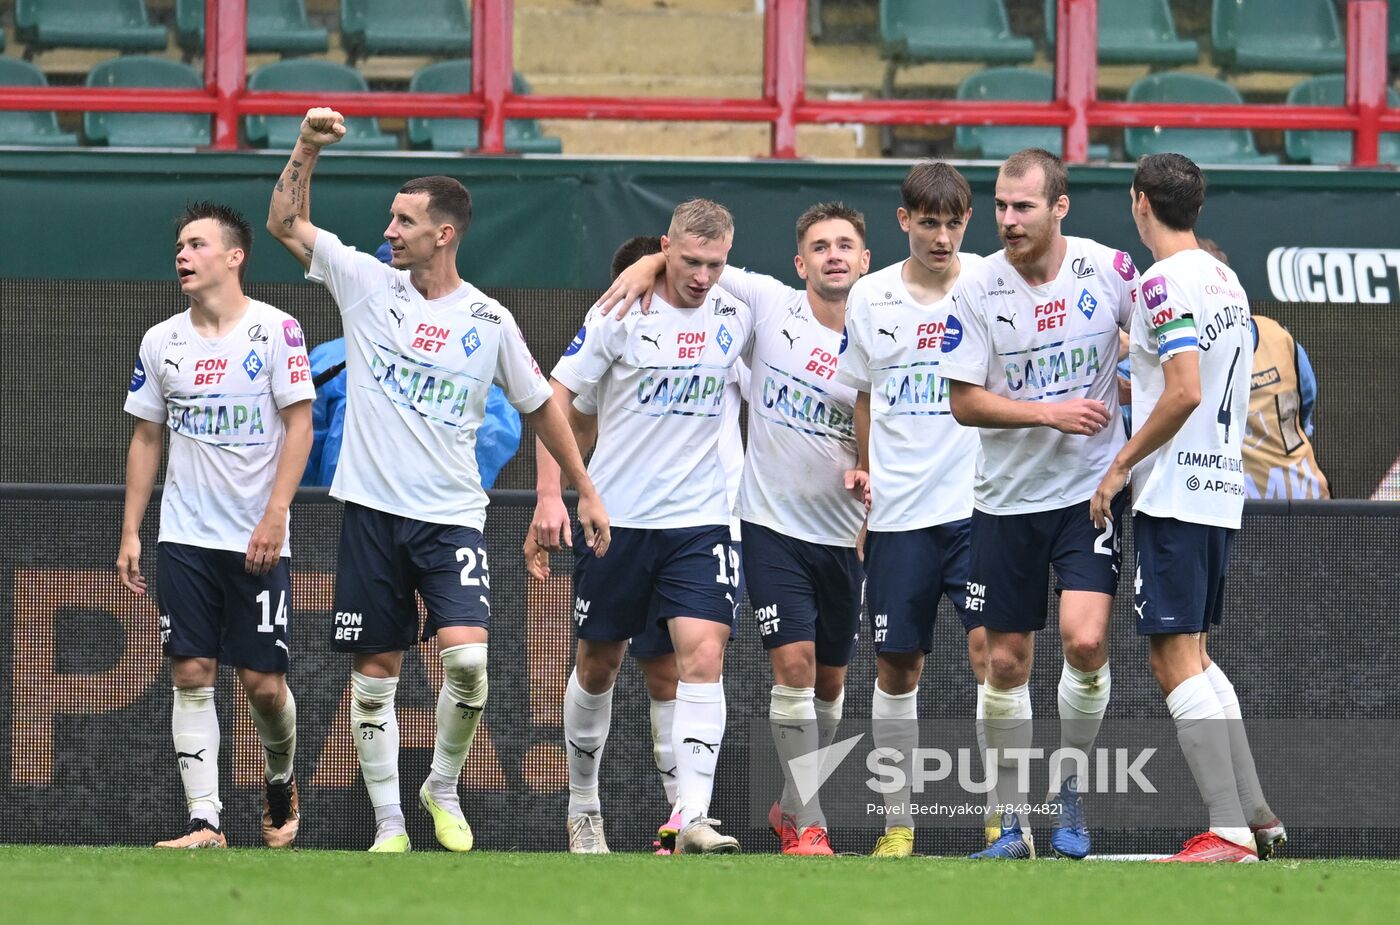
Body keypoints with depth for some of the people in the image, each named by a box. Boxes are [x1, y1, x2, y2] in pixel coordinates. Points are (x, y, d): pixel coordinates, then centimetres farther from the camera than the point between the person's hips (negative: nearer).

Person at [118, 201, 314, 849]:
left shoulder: (275, 330, -5)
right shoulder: (161, 341, 8)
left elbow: (299, 425, -6)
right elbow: (146, 439, 13)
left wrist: (274, 516, -14)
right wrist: (129, 534, 8)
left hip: (257, 542, -3)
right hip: (184, 539, 3)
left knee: (263, 681, -3)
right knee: (191, 675, -5)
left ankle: (281, 780, 26)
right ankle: (204, 821, -5)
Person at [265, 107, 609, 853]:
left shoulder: (488, 322, 0)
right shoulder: (368, 284, 2)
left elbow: (539, 405, 12)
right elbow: (285, 223, 4)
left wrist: (584, 491, 14)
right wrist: (306, 152, -9)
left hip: (451, 517, -2)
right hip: (372, 510, 2)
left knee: (467, 655, -19)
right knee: (374, 673, 2)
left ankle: (443, 787, 4)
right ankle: (388, 825, 11)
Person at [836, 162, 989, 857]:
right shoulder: (869, 299, 7)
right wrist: (863, 470, 8)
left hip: (979, 505, -3)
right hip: (897, 513, 3)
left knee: (990, 649, -15)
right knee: (896, 669, 5)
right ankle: (897, 821, 15)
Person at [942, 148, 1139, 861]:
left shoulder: (1108, 269, -7)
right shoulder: (977, 290, -7)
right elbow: (966, 402, -7)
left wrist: (1121, 392, -7)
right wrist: (1051, 412, -17)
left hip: (1091, 488, -1)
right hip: (1007, 499, 1)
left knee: (1086, 642, -18)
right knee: (1005, 663, 4)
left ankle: (1067, 790, 5)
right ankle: (1013, 823, 17)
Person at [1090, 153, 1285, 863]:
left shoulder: (1165, 282, -13)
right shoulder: (1225, 279, 14)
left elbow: (1185, 393, -22)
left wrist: (1121, 466, -14)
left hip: (1173, 494, -9)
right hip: (1220, 488, 9)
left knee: (1176, 661, -8)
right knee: (1194, 658, 16)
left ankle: (1229, 833, -14)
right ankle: (1256, 817, 13)